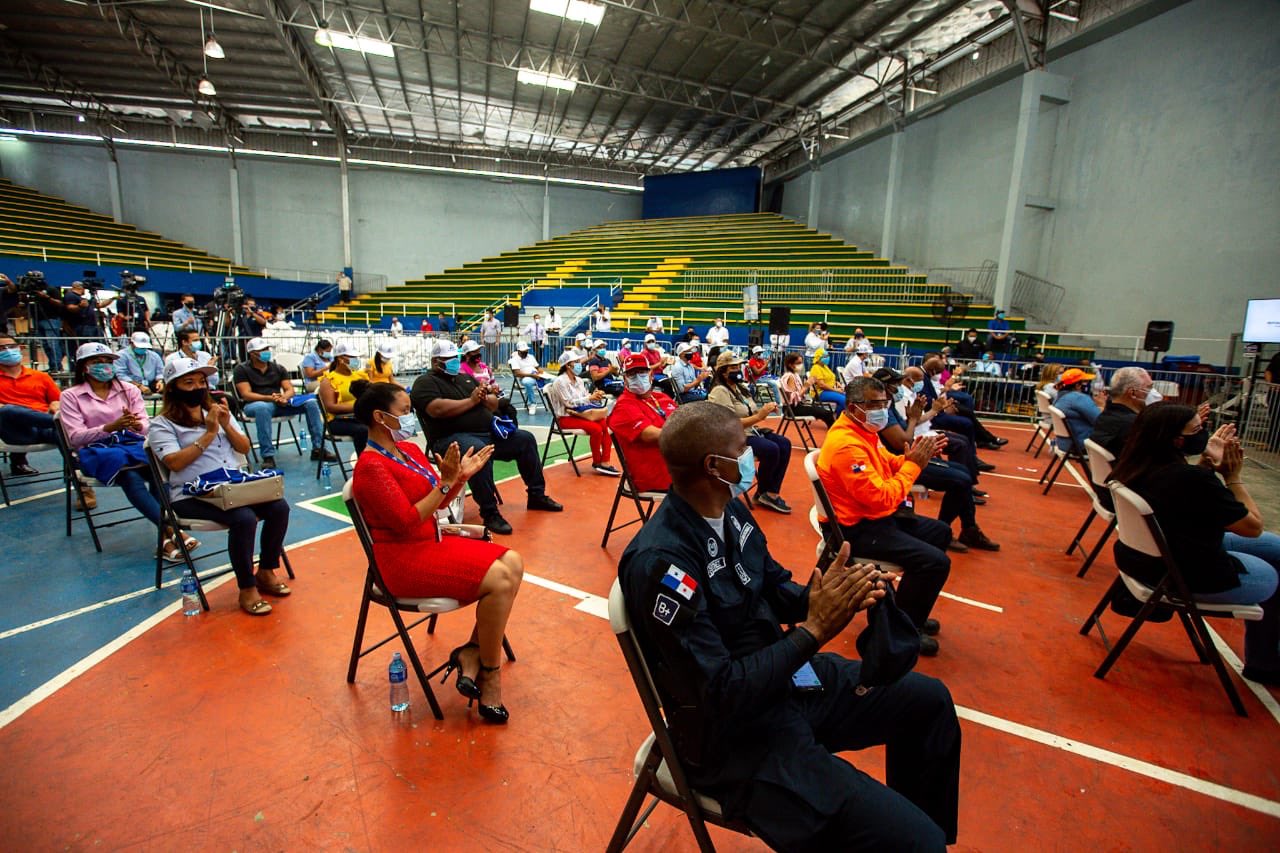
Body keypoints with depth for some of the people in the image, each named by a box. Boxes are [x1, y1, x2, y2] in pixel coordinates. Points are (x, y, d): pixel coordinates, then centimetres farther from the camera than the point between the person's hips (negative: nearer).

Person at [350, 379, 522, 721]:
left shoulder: (409, 449, 10)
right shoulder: (371, 466, -15)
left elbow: (438, 500, 15)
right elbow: (406, 521, -22)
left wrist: (461, 476, 0)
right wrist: (446, 483, -24)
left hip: (432, 541, 9)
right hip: (404, 558, -9)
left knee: (513, 563, -5)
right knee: (499, 580, -21)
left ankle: (472, 653, 2)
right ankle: (489, 674, -2)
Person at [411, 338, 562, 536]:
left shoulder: (466, 378, 22)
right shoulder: (425, 382, -1)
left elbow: (494, 405, 20)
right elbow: (437, 409, -21)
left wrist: (487, 397, -4)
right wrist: (471, 401, -11)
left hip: (488, 432, 8)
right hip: (453, 437, -8)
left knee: (525, 439, 2)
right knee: (479, 451, -39)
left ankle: (537, 496, 10)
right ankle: (490, 514, -30)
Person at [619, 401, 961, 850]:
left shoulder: (730, 511, -3)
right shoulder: (659, 561, -30)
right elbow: (720, 695, -28)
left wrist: (837, 593, -12)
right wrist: (814, 629, -26)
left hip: (782, 677, 9)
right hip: (736, 735, -8)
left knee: (930, 700, 18)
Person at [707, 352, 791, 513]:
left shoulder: (738, 387, 14)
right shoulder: (720, 392, -15)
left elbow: (749, 413, 15)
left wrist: (765, 410, -6)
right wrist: (759, 416, -26)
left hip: (750, 431, 9)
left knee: (784, 444, -8)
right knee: (771, 449, -26)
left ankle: (771, 493, -4)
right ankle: (762, 493, -2)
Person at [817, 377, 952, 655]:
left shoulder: (864, 431, 6)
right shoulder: (846, 444, -27)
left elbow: (887, 464, 14)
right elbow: (883, 498, -28)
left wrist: (912, 457, -6)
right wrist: (913, 464, -19)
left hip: (876, 516, 11)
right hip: (856, 528, -11)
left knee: (940, 532, 22)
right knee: (936, 562, -18)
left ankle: (911, 613, 32)